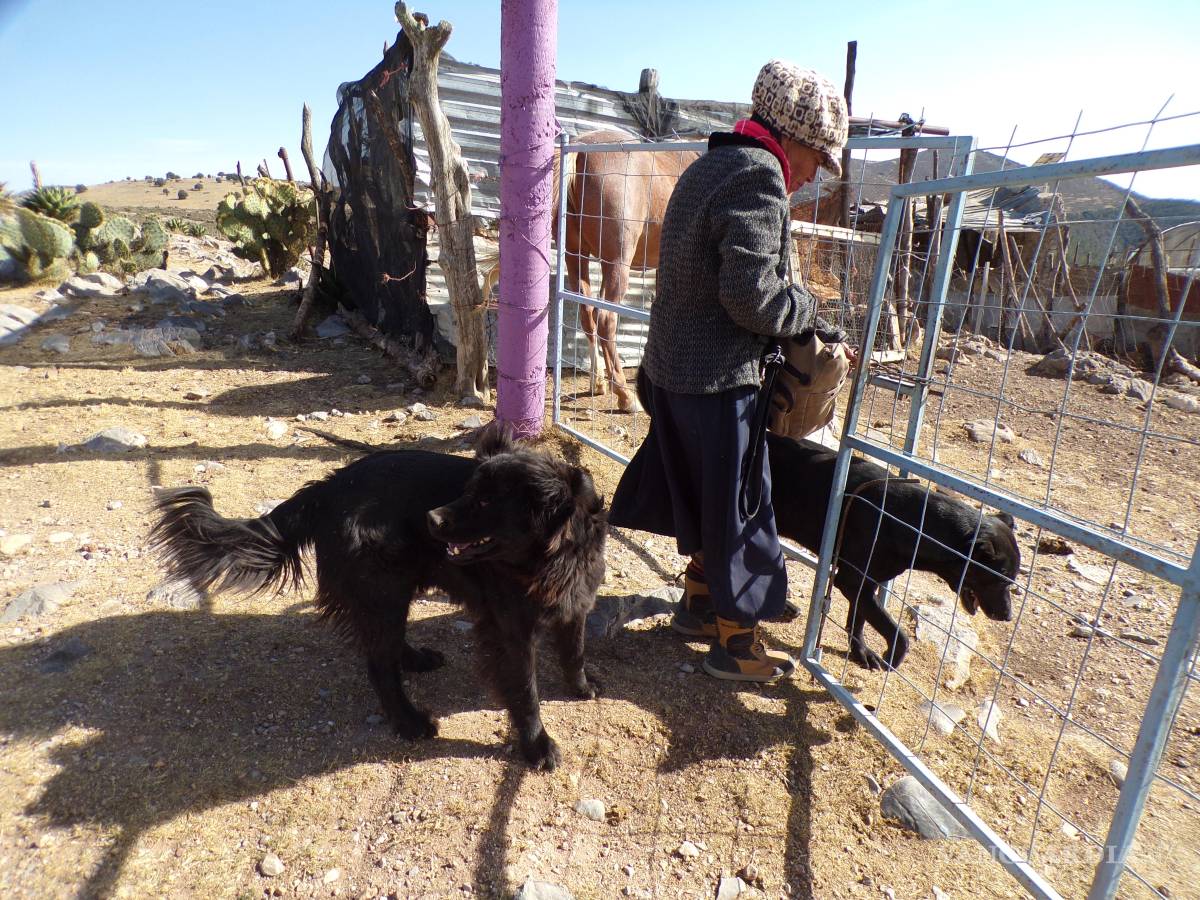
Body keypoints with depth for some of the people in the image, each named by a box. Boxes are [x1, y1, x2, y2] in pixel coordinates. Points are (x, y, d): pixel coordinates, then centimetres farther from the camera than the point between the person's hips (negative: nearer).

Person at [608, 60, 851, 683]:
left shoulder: (710, 166, 16)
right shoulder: (760, 175, -15)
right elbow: (751, 292, -24)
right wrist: (808, 313, -6)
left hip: (672, 366, 10)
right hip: (719, 381, -10)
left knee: (706, 501, 23)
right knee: (738, 513, 5)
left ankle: (698, 602, 39)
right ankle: (734, 645, 21)